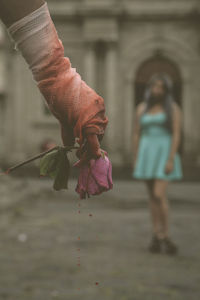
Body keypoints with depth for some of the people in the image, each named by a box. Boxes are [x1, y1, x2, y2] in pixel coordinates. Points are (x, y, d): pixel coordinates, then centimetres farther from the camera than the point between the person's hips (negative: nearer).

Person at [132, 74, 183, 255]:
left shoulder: (173, 108, -4)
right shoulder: (142, 108, 8)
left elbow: (177, 135, -10)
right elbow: (136, 134, 9)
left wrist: (171, 160, -18)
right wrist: (136, 161, 5)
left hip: (165, 154, -4)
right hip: (147, 154, 4)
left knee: (160, 195, -14)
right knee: (153, 196, 6)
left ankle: (165, 236, -2)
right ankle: (157, 236, 12)